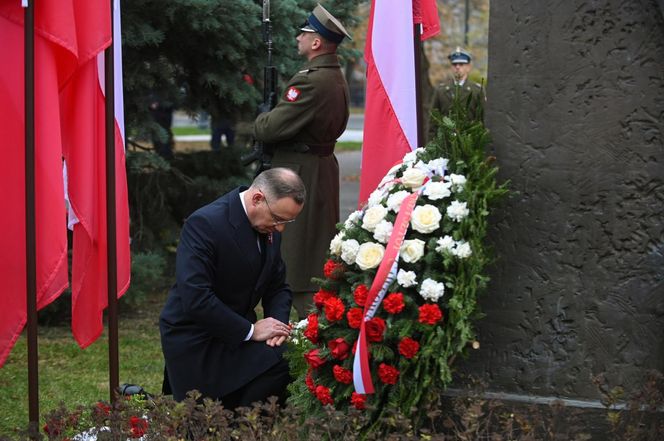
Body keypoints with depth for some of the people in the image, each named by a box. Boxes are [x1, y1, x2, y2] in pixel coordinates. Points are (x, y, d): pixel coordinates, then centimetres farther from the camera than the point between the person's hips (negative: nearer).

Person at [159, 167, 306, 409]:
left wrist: (278, 322, -10)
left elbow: (278, 286, 13)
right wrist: (250, 330, -25)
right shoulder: (204, 223, -23)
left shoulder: (270, 229, 2)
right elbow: (195, 298, -30)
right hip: (196, 342, -7)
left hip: (238, 332, 8)